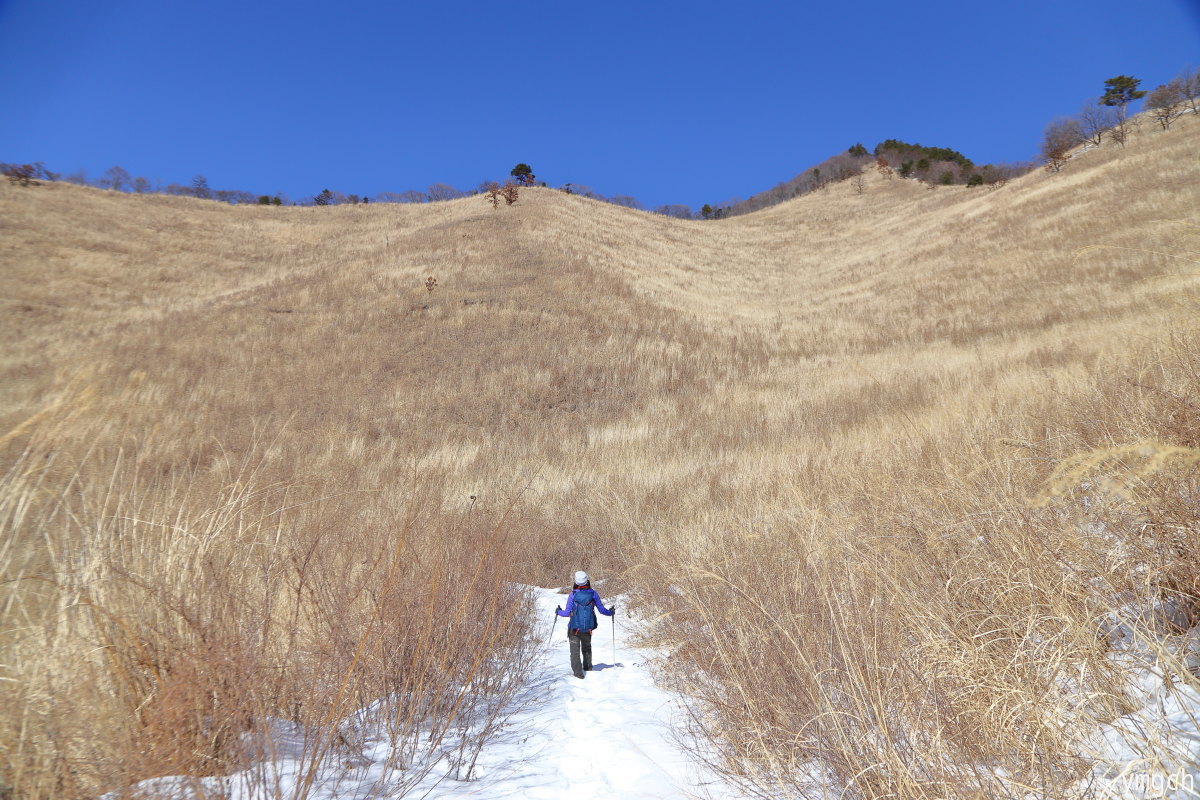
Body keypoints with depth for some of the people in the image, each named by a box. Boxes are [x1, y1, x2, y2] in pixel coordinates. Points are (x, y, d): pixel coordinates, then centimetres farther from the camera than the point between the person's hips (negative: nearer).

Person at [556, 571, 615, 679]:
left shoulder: (573, 594, -12)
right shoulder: (593, 593, -6)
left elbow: (567, 613, -9)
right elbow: (601, 609, 1)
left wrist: (559, 611, 12)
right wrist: (610, 612, 21)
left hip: (575, 628, -3)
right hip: (588, 627, 3)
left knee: (575, 650, 7)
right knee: (587, 648, 25)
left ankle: (578, 672, -4)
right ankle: (588, 668, 36)